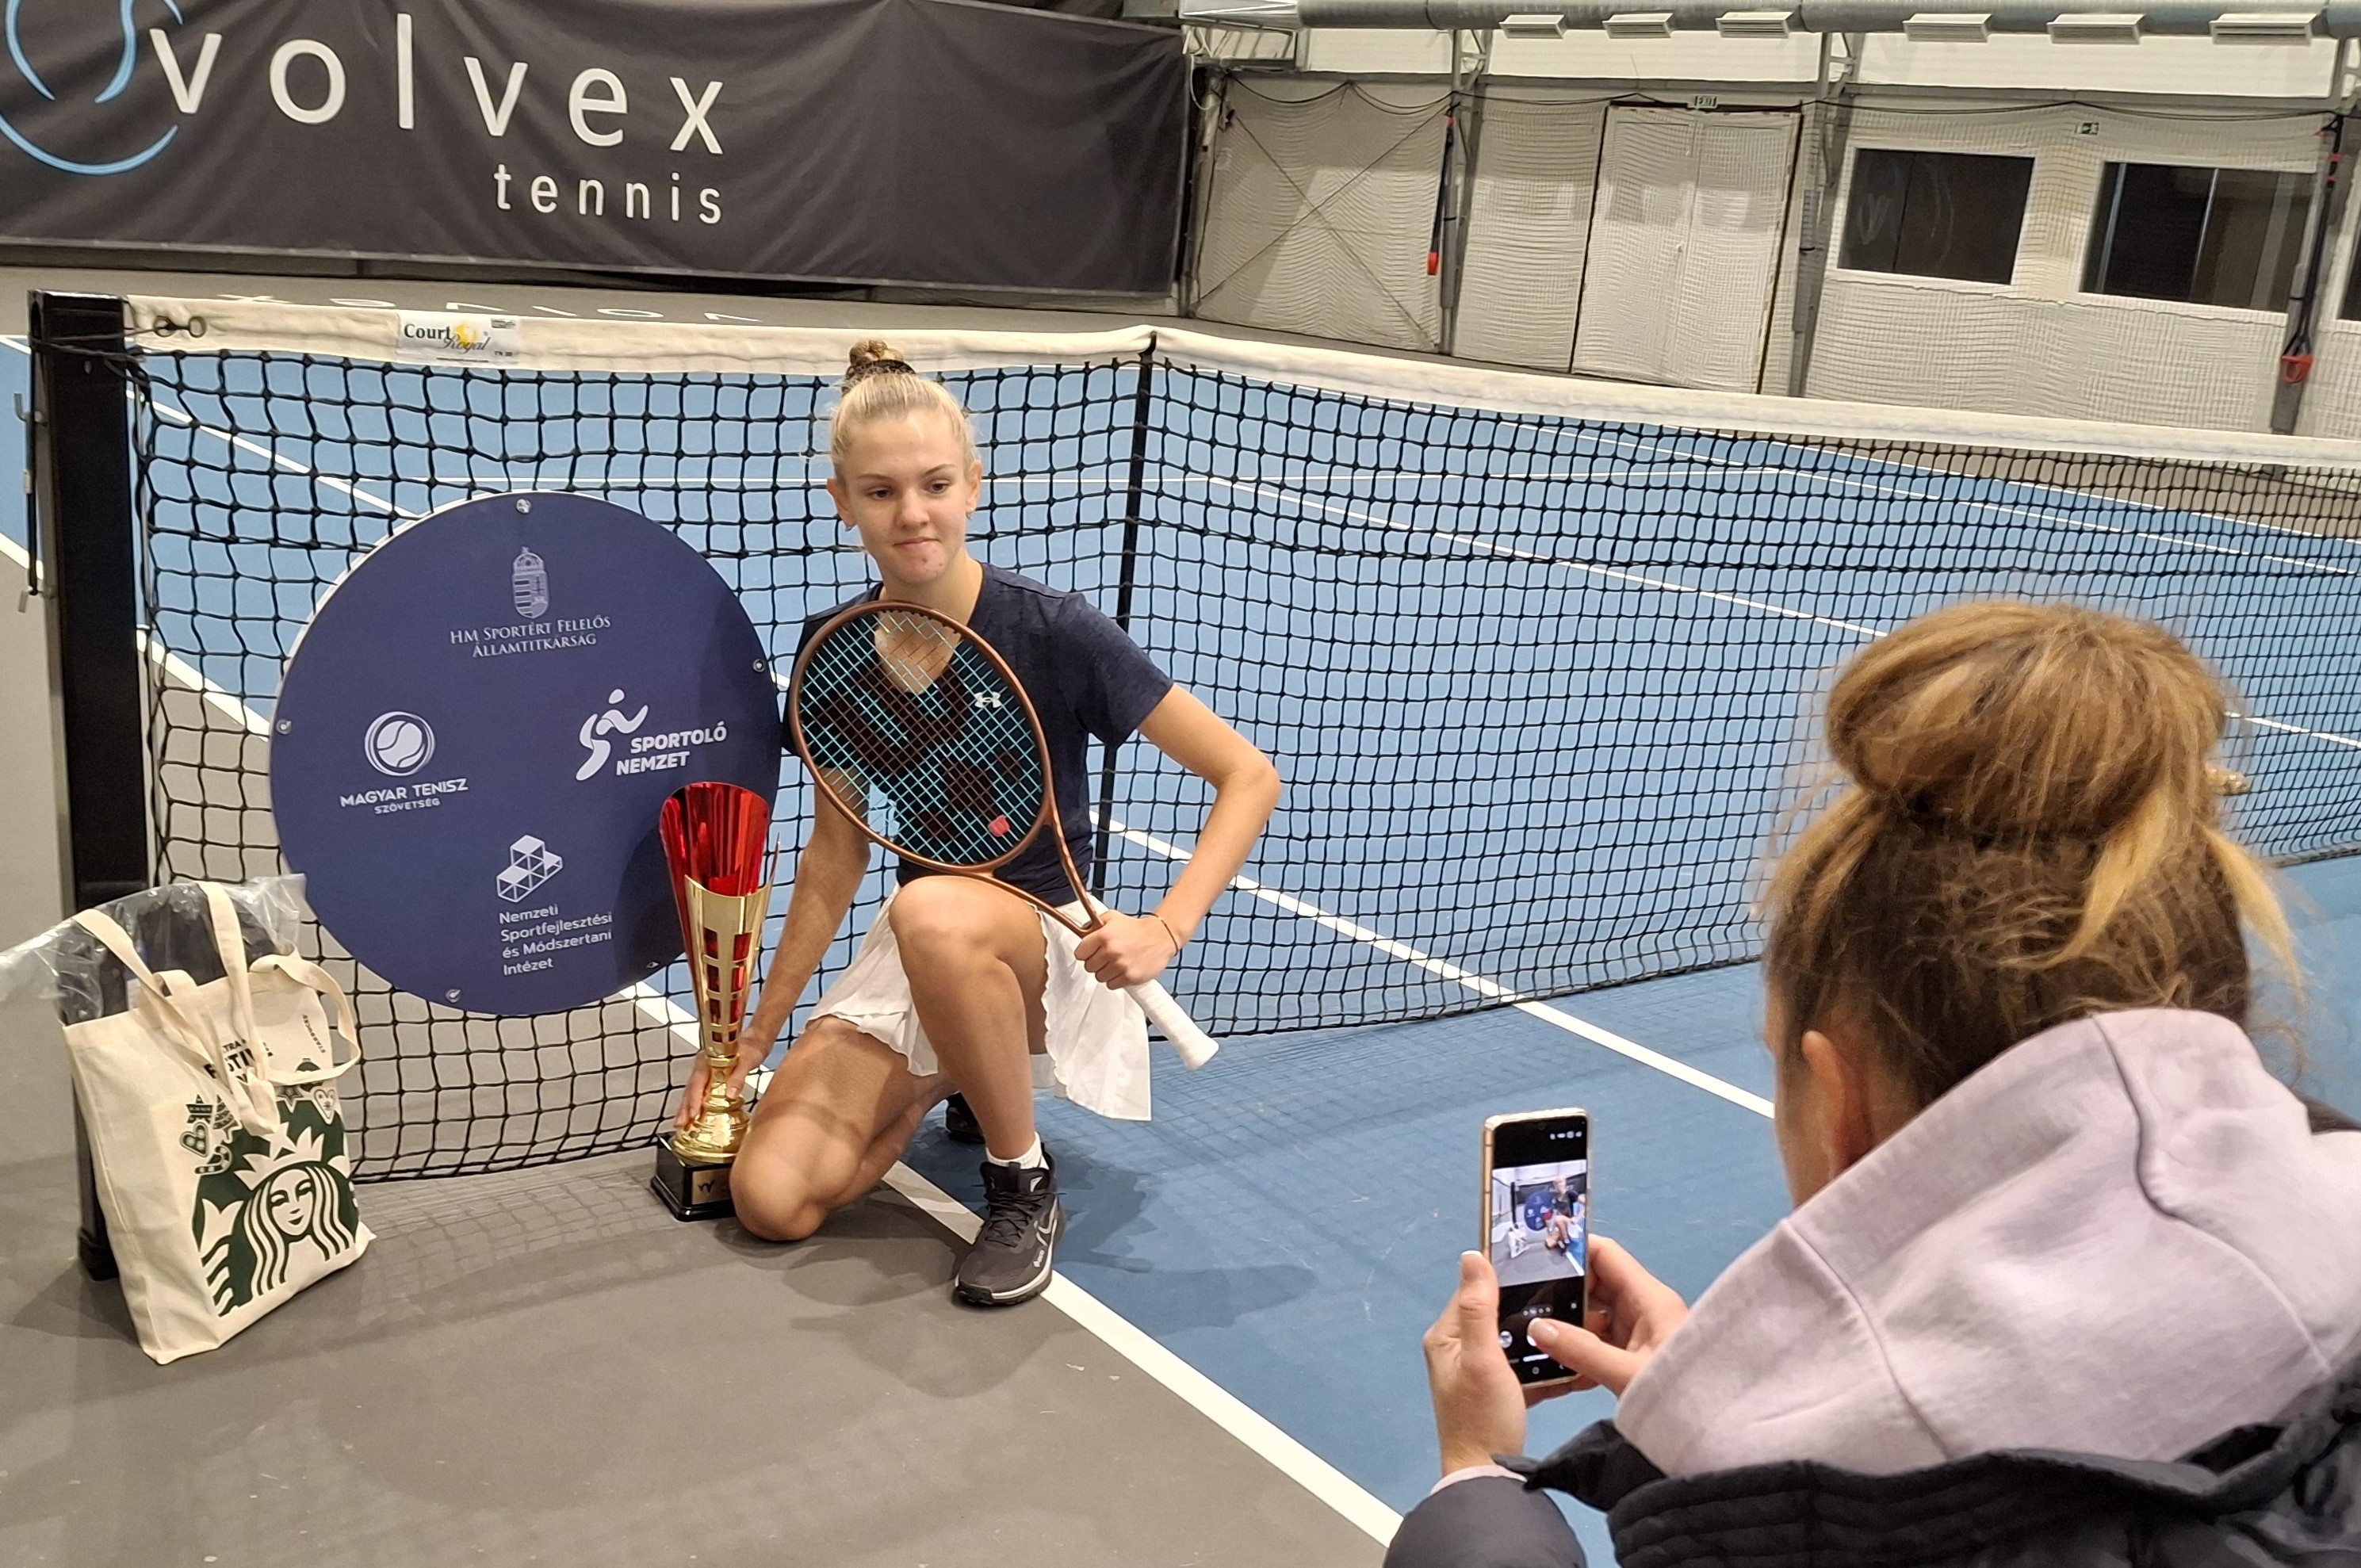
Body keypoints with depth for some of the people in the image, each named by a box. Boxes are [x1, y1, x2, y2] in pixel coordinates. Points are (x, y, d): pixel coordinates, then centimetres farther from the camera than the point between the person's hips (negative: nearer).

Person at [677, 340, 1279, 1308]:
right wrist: (757, 1034, 7)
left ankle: (1025, 1185, -15)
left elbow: (1248, 775, -14)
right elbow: (837, 854, 6)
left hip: (1044, 946, -4)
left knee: (934, 914, -40)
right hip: (914, 953, 4)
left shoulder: (1056, 636, -18)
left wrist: (1166, 929, -27)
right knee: (772, 1198, -16)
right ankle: (947, 1080, 15)